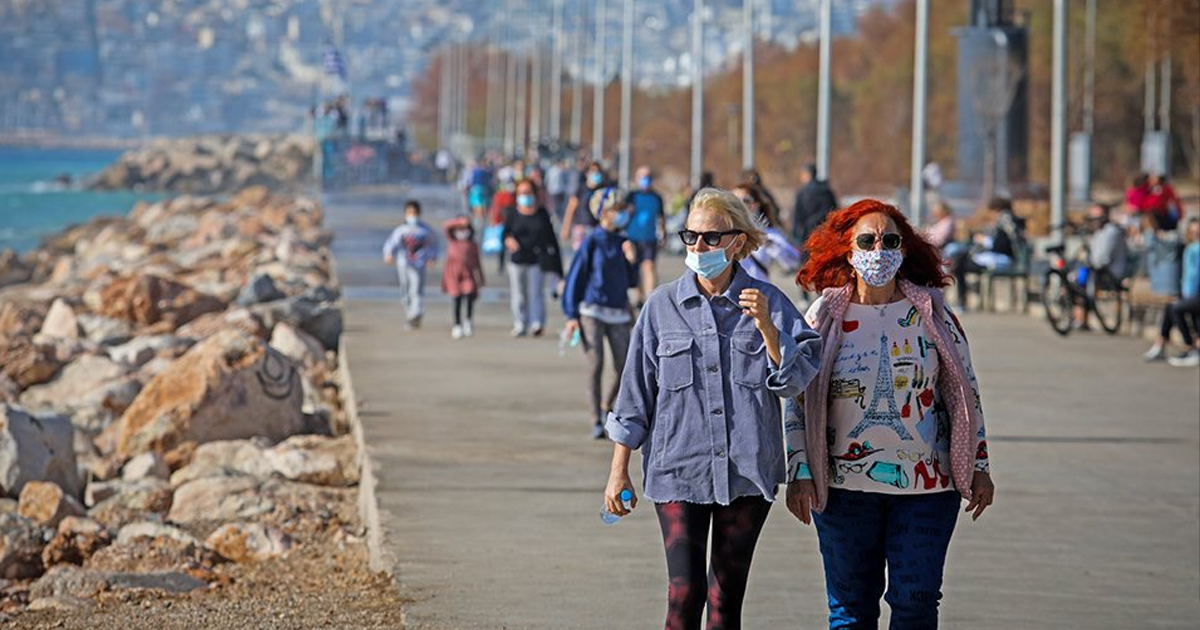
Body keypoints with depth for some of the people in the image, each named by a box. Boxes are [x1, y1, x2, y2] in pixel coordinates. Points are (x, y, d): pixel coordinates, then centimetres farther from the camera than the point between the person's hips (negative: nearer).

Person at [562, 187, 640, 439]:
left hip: (618, 314, 5)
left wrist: (632, 261, -5)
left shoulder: (622, 243, 10)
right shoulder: (591, 242, -4)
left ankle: (607, 406, 26)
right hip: (592, 312, -5)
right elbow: (575, 277, -4)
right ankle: (596, 422, -2)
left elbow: (632, 282, 14)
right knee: (596, 365, -10)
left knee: (624, 369, 1)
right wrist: (571, 315, -8)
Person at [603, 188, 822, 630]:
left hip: (747, 472, 1)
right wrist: (619, 471, 5)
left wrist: (766, 327, -19)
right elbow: (635, 394, 6)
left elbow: (794, 382, -5)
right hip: (678, 470, -1)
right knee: (685, 592, -11)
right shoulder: (663, 306, 2)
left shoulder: (768, 303, 1)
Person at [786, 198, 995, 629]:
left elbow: (966, 393, 8)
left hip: (926, 488, 0)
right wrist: (799, 474, -4)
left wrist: (978, 468, 6)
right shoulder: (825, 317, 1)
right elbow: (797, 402, 4)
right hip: (844, 488, 0)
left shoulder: (932, 314, 2)